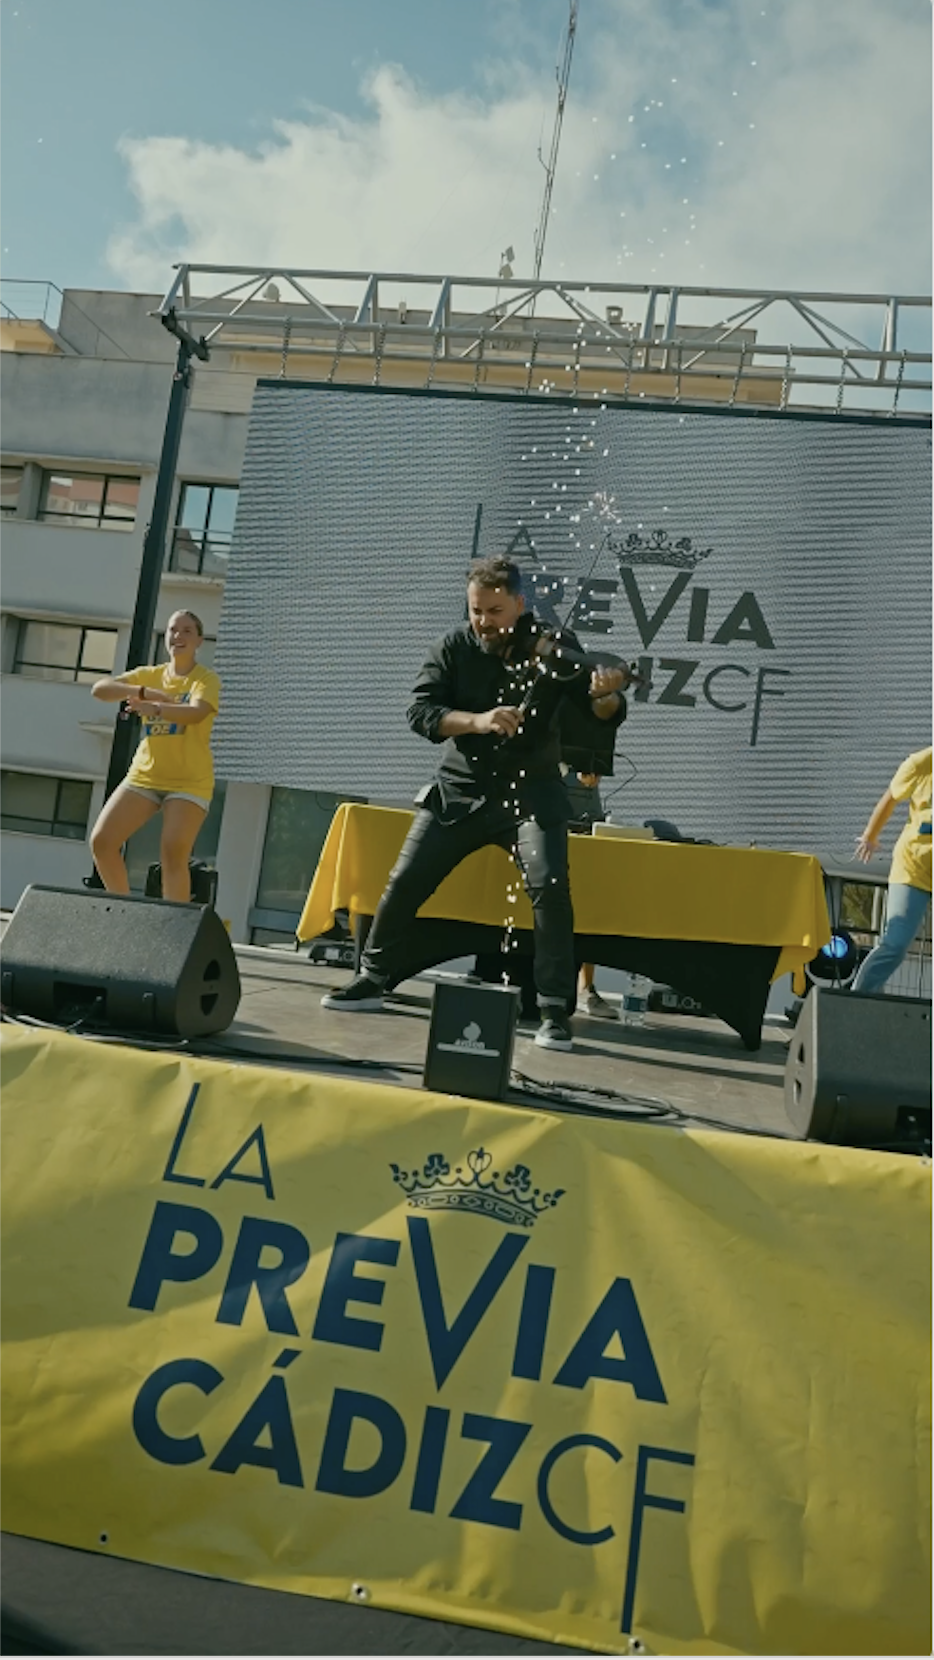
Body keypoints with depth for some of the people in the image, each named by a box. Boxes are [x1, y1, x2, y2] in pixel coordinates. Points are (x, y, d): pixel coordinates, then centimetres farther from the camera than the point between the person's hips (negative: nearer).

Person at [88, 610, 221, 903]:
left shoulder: (206, 679, -6)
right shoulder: (149, 674, 9)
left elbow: (196, 712, -27)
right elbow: (100, 689, -4)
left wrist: (156, 707, -46)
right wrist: (142, 692, -21)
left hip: (189, 780, -5)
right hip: (144, 775, 5)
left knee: (173, 854, -17)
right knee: (102, 841, -3)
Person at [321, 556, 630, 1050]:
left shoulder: (553, 646, -8)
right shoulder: (454, 648, -5)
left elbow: (606, 714, -9)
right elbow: (421, 711, -14)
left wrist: (605, 695, -34)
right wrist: (477, 720, -31)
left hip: (529, 791, -2)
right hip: (459, 789, 2)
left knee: (549, 887, -18)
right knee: (404, 882, 2)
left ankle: (555, 1013, -8)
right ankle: (372, 980, 22)